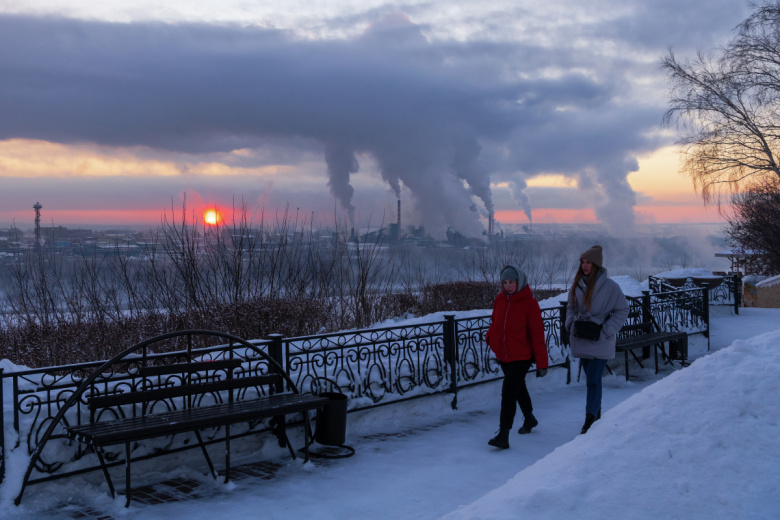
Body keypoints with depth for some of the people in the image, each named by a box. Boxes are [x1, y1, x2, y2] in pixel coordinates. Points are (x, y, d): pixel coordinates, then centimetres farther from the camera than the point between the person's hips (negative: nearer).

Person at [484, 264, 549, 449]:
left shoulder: (530, 304, -14)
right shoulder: (499, 300, 1)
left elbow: (537, 335, -12)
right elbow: (494, 321, 19)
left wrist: (542, 363, -12)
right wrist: (490, 337, 3)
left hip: (521, 356, -6)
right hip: (503, 355, 6)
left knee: (508, 393, -15)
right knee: (518, 389, 23)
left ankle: (503, 436, -13)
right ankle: (529, 419, 46)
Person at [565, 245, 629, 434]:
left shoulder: (610, 286, -9)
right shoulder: (577, 285, 4)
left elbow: (622, 310, -4)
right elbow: (571, 307, 18)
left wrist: (605, 332, -10)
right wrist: (570, 326, 3)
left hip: (600, 342, -5)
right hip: (581, 340, 5)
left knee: (594, 381, -9)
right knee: (591, 380, 15)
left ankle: (590, 421, -7)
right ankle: (597, 415, 28)